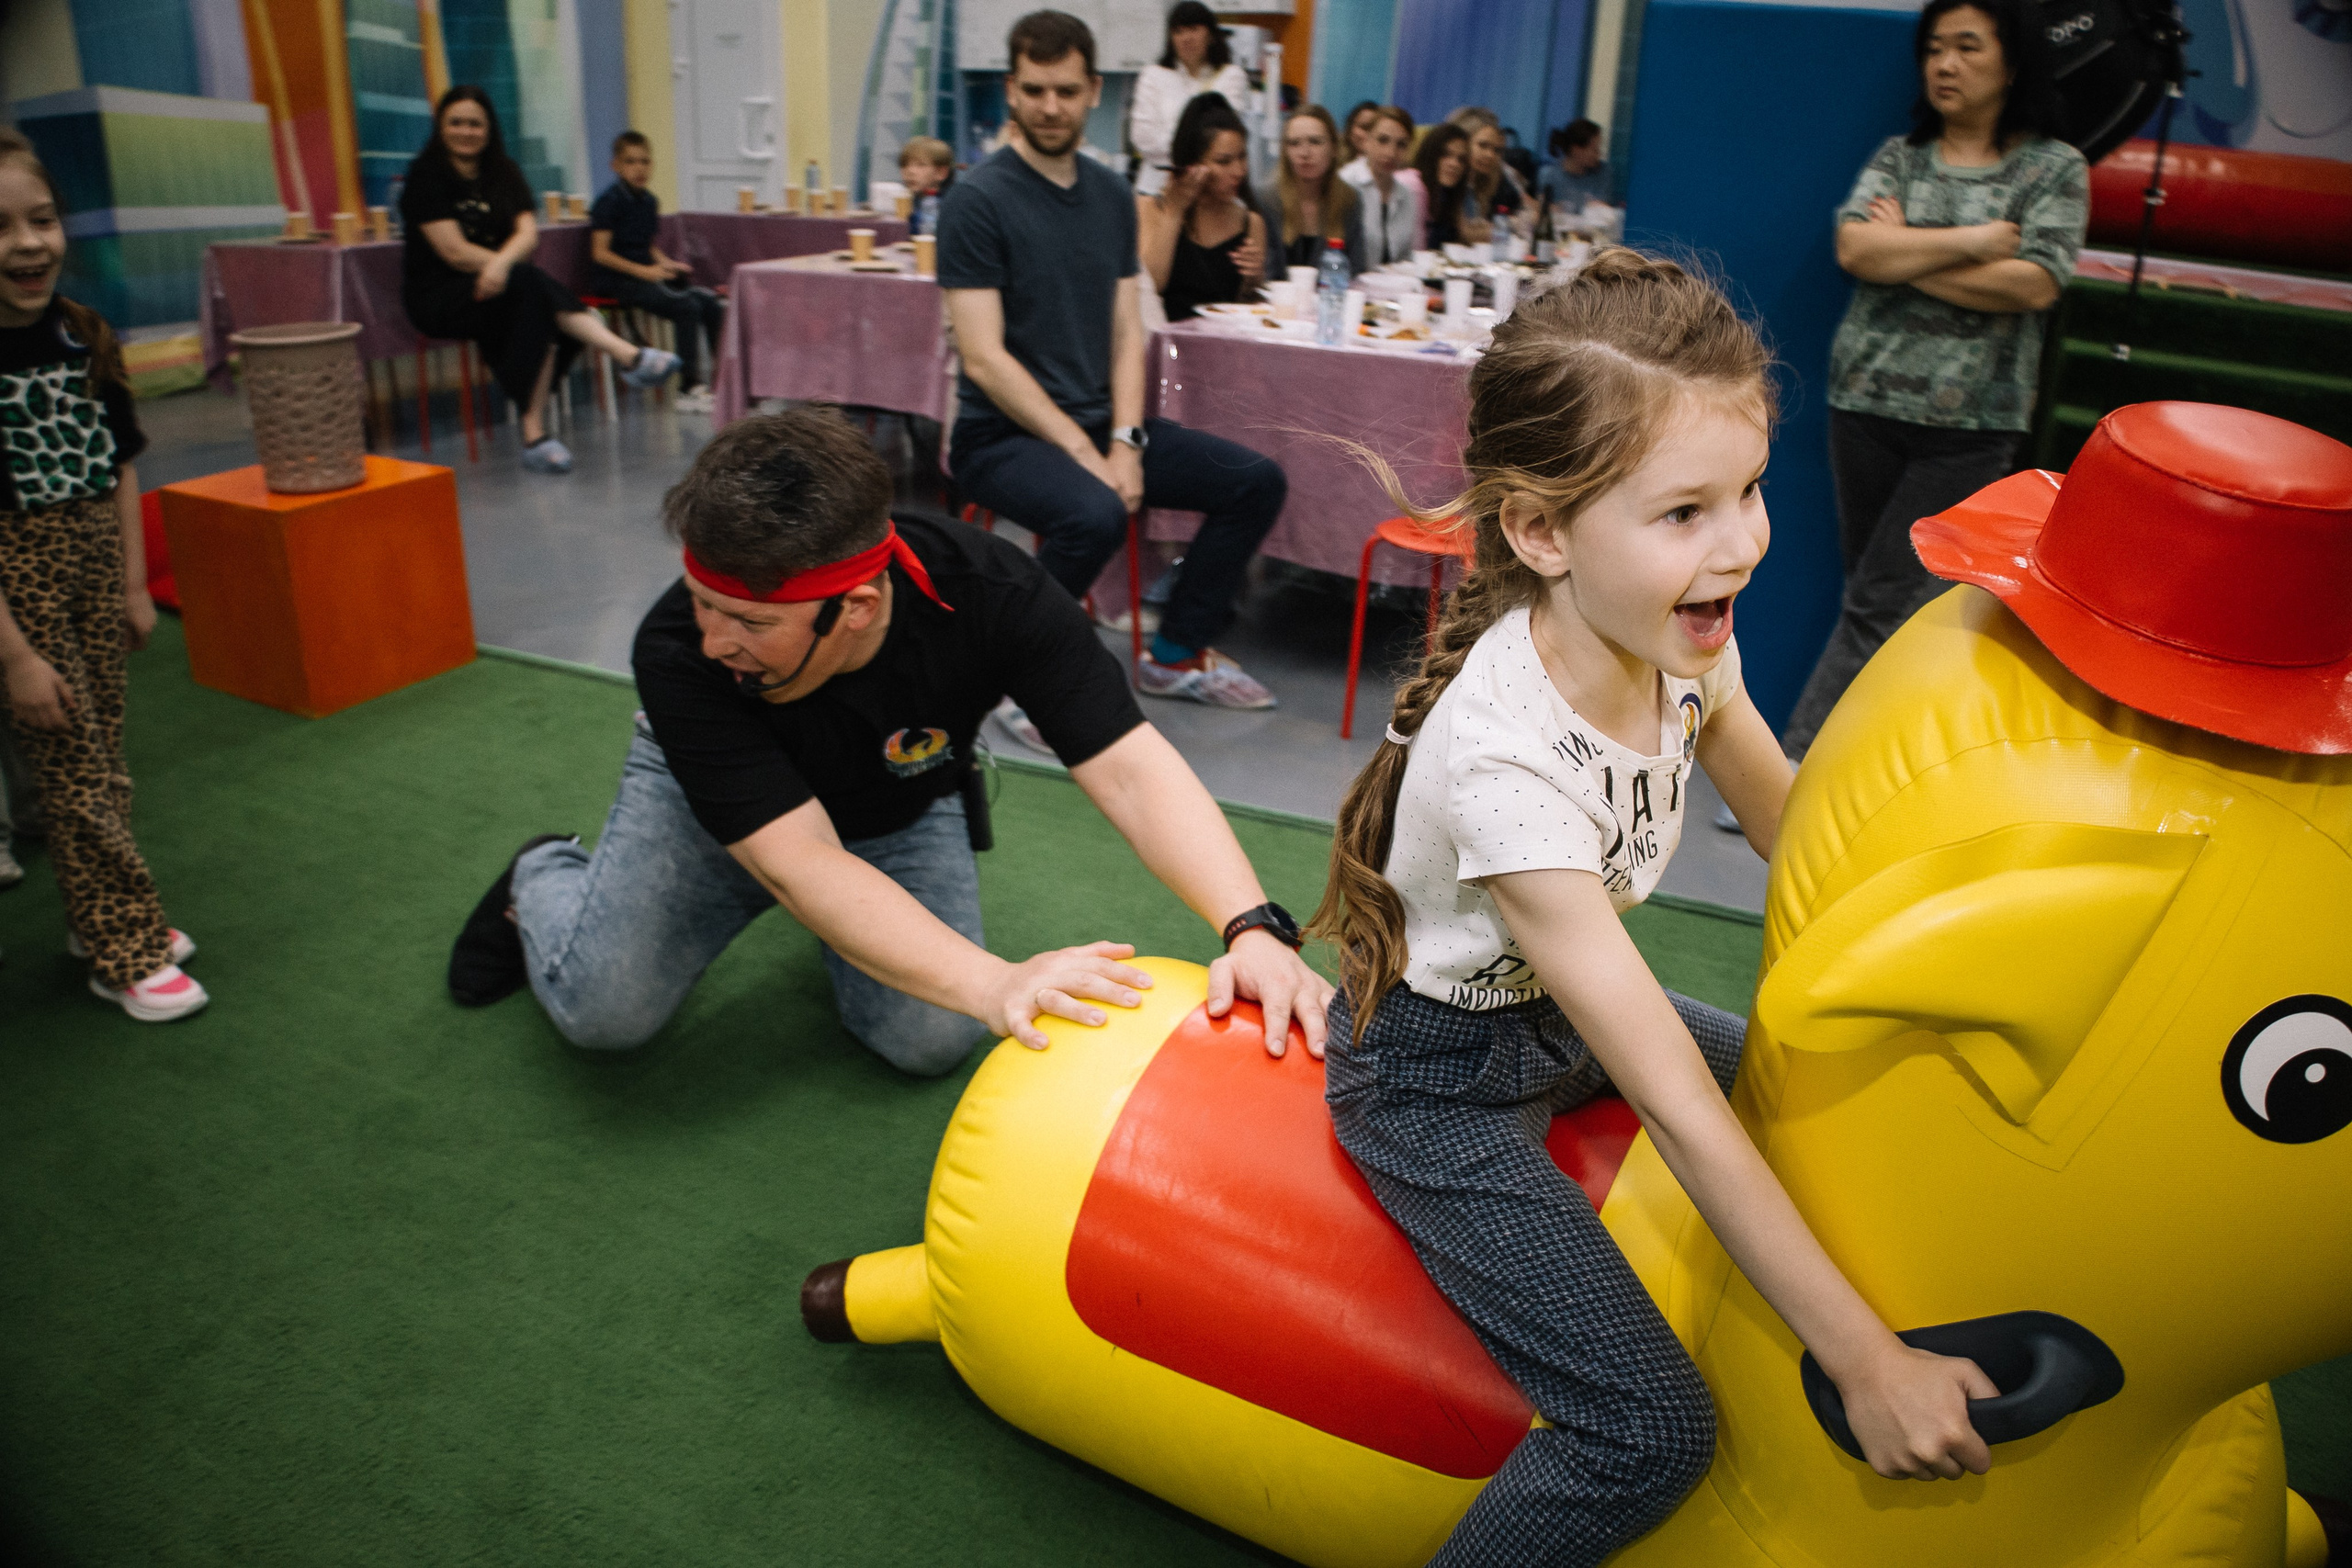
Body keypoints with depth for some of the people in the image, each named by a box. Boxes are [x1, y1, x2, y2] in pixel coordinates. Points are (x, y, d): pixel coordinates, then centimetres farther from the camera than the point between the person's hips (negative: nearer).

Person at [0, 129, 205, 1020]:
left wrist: (135, 584, 7)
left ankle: (102, 922, 32)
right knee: (75, 768, 3)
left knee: (98, 759, 15)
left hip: (96, 569, 5)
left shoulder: (80, 334, -1)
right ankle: (126, 953, 16)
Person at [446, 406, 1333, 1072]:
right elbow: (800, 861, -44)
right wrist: (994, 984, -58)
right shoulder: (678, 653, -37)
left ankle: (843, 932, 18)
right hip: (708, 798, -1)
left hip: (901, 814, 1)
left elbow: (1131, 770, -40)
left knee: (932, 1041, -15)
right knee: (604, 1010, -15)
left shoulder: (991, 592, -36)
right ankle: (543, 881, 20)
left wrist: (1254, 930, -56)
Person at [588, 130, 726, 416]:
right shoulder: (610, 200, -9)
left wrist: (664, 263, 3)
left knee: (712, 304, -9)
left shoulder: (649, 200, 14)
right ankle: (689, 389, -23)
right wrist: (643, 271, -18)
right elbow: (600, 253, -13)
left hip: (647, 273, 8)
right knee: (686, 307, -26)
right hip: (617, 278, -7)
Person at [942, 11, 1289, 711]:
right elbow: (985, 358, -16)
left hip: (1098, 420, 7)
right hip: (1002, 435, -7)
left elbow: (1126, 334, 7)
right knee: (1094, 515, -36)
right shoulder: (978, 200, -10)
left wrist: (1126, 443, -9)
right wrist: (1085, 455, -20)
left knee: (1256, 483, -1)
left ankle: (1176, 655, 13)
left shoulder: (1112, 195, 10)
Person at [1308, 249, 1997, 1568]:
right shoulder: (1508, 755, -36)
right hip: (1445, 1078, -7)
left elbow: (1796, 831, 3)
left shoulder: (1681, 633, -14)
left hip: (1566, 1003, 8)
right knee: (1652, 1433, -14)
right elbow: (1675, 1104, -32)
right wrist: (1868, 1367, -26)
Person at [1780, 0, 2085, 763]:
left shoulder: (2056, 169, 3)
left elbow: (2034, 284, -11)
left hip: (1969, 425, -3)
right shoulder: (1899, 156, 11)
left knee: (1879, 605, -8)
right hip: (1866, 401, 4)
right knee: (1873, 597, 8)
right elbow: (1854, 248, -6)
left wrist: (1905, 256, -7)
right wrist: (1970, 242, -11)